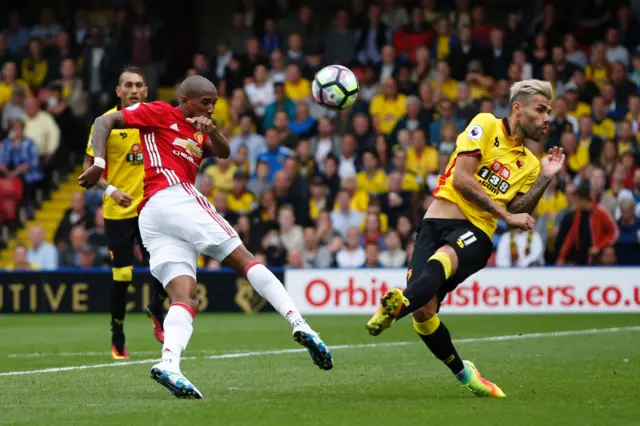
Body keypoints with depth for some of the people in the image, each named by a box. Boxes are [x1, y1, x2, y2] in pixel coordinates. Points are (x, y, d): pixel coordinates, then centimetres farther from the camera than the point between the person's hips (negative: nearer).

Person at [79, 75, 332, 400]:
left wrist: (211, 130, -6)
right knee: (244, 260, -9)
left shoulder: (197, 133, 31)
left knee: (185, 298, -10)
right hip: (173, 198, -8)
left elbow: (223, 152, 14)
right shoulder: (160, 113, 8)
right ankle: (299, 324, -18)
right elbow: (105, 122, 3)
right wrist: (99, 163, -10)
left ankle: (169, 363, -33)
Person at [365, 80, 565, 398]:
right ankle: (462, 372, 8)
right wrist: (505, 214, -5)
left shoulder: (529, 164, 22)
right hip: (437, 222, -1)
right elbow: (461, 179, -4)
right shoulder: (487, 125, 7)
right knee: (423, 312, -17)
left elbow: (518, 218, 11)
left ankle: (400, 304, -65)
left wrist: (545, 178, 5)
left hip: (476, 233, 2)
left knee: (442, 259, -37)